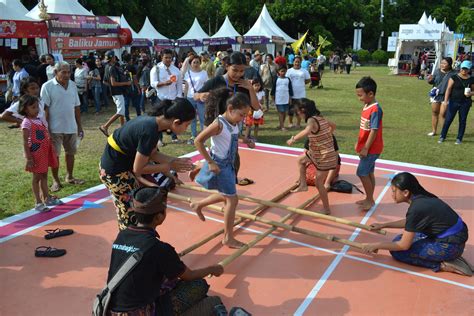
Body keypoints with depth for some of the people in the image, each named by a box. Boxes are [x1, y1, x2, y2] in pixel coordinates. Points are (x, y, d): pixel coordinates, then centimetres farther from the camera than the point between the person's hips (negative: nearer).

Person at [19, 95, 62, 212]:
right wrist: (28, 158, -17)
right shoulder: (27, 123, -12)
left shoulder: (41, 120, 9)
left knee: (44, 176, 15)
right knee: (37, 177, 2)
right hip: (35, 153, -7)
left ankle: (47, 198, 26)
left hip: (45, 152, 7)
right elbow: (25, 142, -14)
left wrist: (52, 152, 14)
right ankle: (38, 203, 10)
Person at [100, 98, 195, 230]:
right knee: (132, 213, 2)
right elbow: (138, 169, -22)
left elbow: (152, 154, 6)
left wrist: (175, 160, -6)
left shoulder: (154, 121, -4)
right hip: (114, 171, -9)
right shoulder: (150, 132, -30)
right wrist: (169, 166, -14)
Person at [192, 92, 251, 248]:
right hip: (219, 165, -9)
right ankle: (228, 238, 10)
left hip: (228, 164, 9)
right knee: (232, 199, -3)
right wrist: (210, 162, -22)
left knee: (226, 196, 23)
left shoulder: (234, 123, 3)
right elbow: (198, 141, -24)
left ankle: (197, 205, 44)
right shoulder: (219, 124, -22)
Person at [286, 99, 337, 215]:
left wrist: (293, 139, -39)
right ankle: (303, 184, 28)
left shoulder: (311, 120, -21)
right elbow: (333, 126, 21)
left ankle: (326, 209, 12)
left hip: (325, 156, -9)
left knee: (319, 183, 1)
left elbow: (307, 131, -45)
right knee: (301, 160, 25)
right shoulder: (320, 118, 4)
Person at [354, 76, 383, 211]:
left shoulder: (375, 110, -22)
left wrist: (366, 148, -20)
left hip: (371, 148, -9)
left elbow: (374, 131, -22)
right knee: (368, 173, 15)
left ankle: (370, 200, 10)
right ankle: (369, 199, 26)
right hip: (366, 147, 9)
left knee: (362, 172, -4)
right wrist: (359, 144, 17)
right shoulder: (366, 106, 5)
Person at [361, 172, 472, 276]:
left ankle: (442, 265, -7)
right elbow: (409, 222, 23)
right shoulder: (420, 198, 1)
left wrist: (376, 245, -9)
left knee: (397, 252, -10)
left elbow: (404, 246, -18)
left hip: (450, 246, -9)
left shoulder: (416, 208, -25)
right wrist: (383, 225, 22)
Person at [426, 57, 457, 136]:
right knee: (434, 112, 11)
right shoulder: (437, 71, 2)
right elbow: (432, 82, 8)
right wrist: (430, 80, -14)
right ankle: (434, 131, 24)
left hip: (446, 96, -4)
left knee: (443, 114, -5)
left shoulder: (453, 73, -8)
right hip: (436, 95, 4)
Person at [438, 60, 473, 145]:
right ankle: (442, 136, 12)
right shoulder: (454, 77, -3)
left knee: (462, 120, 7)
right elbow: (449, 89, -6)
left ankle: (459, 138, 17)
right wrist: (446, 100, -14)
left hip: (465, 103, 2)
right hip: (454, 102, -2)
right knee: (448, 119, 0)